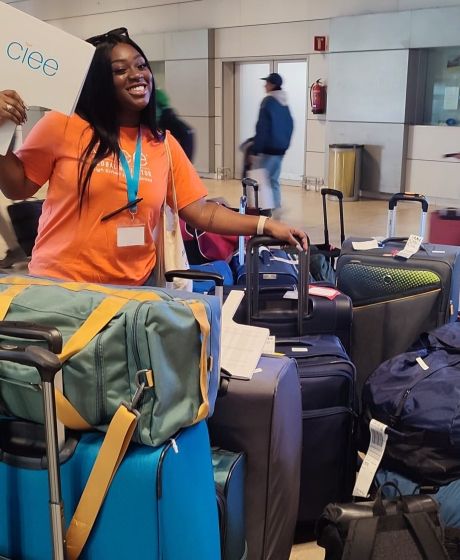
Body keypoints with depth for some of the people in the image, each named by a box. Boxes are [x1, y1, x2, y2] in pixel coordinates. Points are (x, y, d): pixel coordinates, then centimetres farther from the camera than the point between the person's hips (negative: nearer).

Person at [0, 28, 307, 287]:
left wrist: (266, 225, -5)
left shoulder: (164, 144, 5)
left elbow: (202, 212, 4)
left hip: (134, 288, 3)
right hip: (61, 284, -3)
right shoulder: (63, 125, -5)